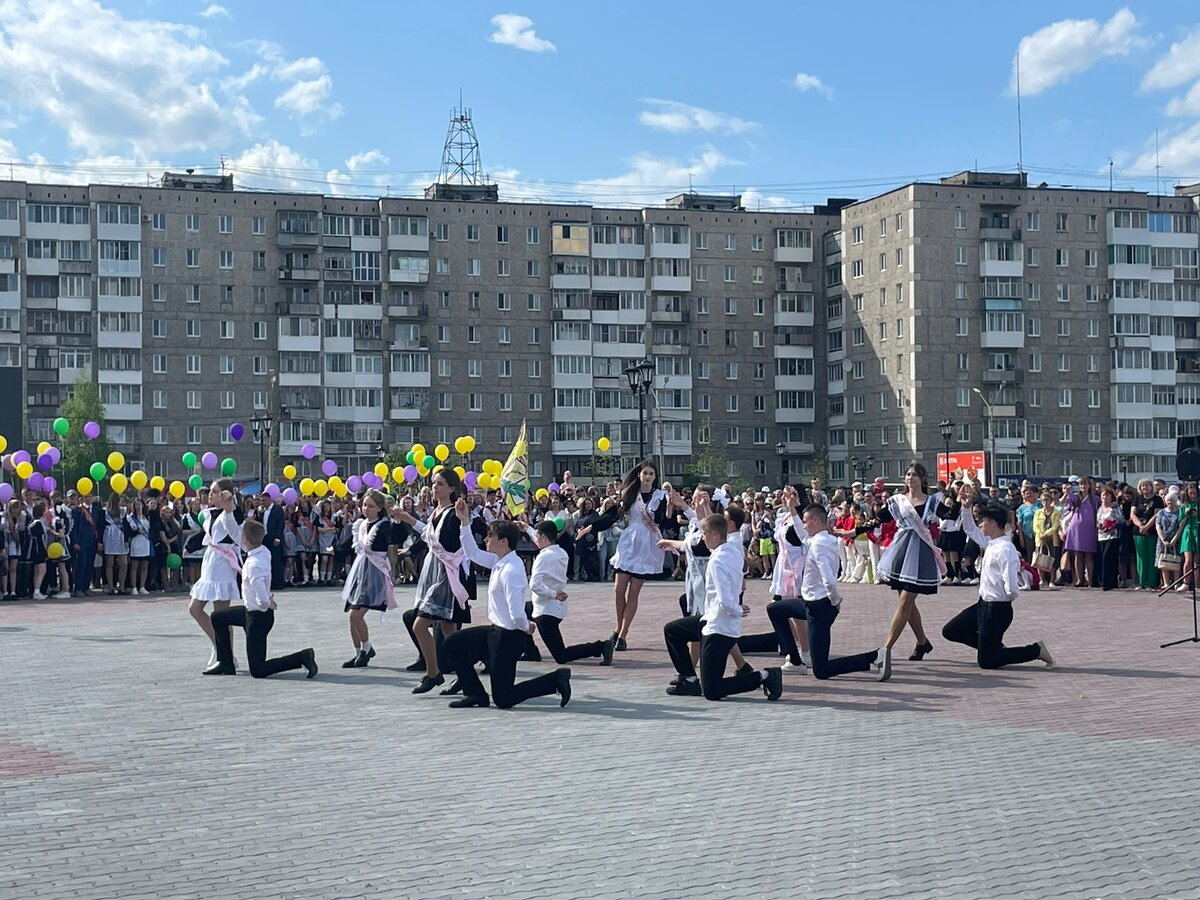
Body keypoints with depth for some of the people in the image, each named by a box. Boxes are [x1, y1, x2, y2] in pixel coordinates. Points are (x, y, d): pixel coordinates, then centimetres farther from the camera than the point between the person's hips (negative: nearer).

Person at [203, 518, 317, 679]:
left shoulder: (253, 565, -30)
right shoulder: (264, 551, -6)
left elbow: (263, 599, -36)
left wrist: (268, 604, -16)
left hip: (258, 617, -9)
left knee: (258, 671, -3)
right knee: (218, 617, 25)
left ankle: (302, 658, -9)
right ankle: (226, 663, 29)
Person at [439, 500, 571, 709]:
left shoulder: (511, 571, -26)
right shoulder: (499, 561, 1)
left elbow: (517, 614, -29)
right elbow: (472, 553, 14)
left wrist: (526, 627, -9)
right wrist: (465, 522, 6)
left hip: (509, 637, -9)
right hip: (496, 631, 9)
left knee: (503, 699, -2)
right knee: (451, 645, 12)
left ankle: (556, 679, 2)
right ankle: (476, 694, 17)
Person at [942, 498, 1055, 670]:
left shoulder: (1005, 550, -24)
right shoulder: (990, 543, 3)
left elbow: (1011, 589, -28)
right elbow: (969, 528, 20)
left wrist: (1005, 599, -7)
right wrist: (966, 506, 5)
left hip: (997, 610, -9)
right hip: (983, 604, 9)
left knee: (986, 661, 0)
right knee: (950, 631, 14)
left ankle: (1036, 650, 7)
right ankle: (996, 646, 21)